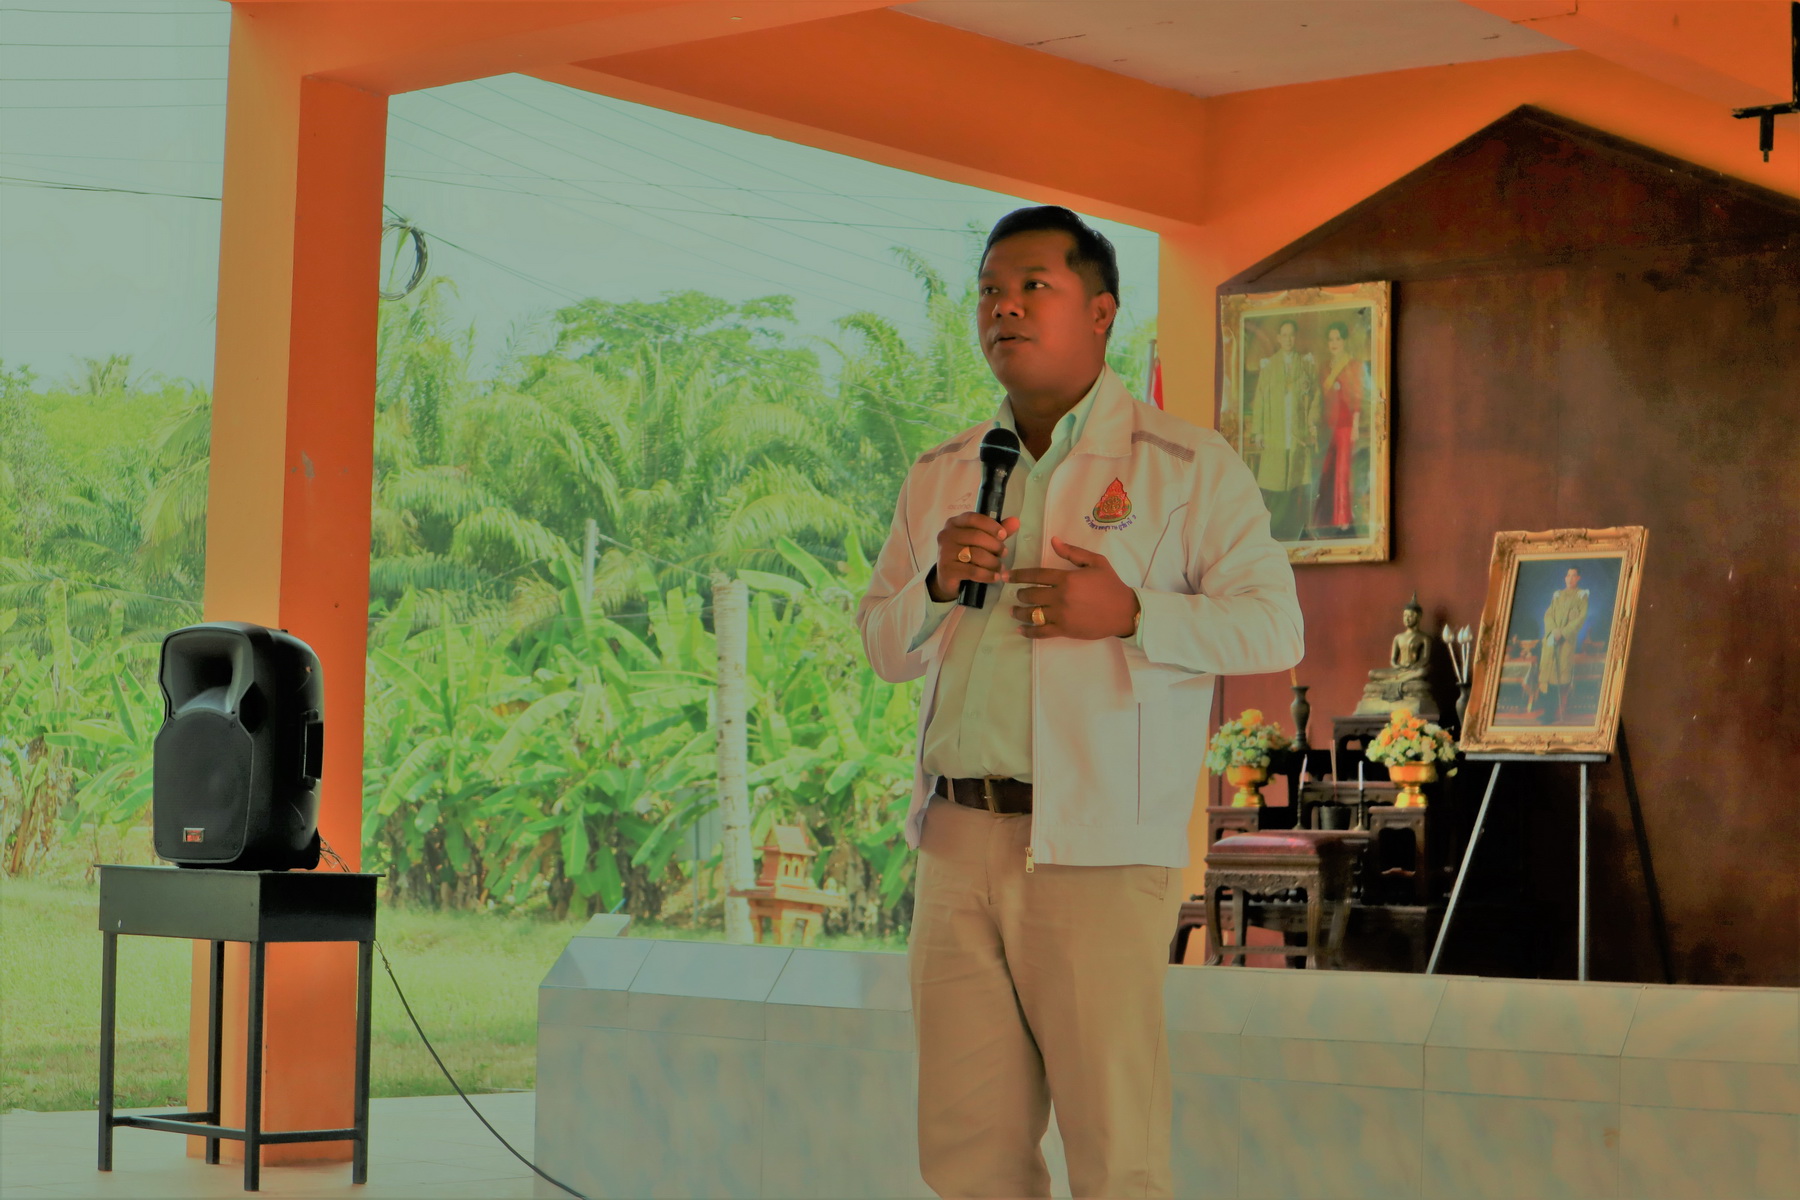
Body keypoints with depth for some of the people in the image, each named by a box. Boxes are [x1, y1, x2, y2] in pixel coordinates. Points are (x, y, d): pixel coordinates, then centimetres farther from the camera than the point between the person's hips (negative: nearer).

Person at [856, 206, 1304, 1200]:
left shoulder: (1187, 466, 2)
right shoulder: (941, 476, 17)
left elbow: (1274, 628, -4)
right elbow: (881, 647, 18)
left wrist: (1131, 614, -18)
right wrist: (938, 582, -3)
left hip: (1098, 853, -5)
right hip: (956, 842, 5)